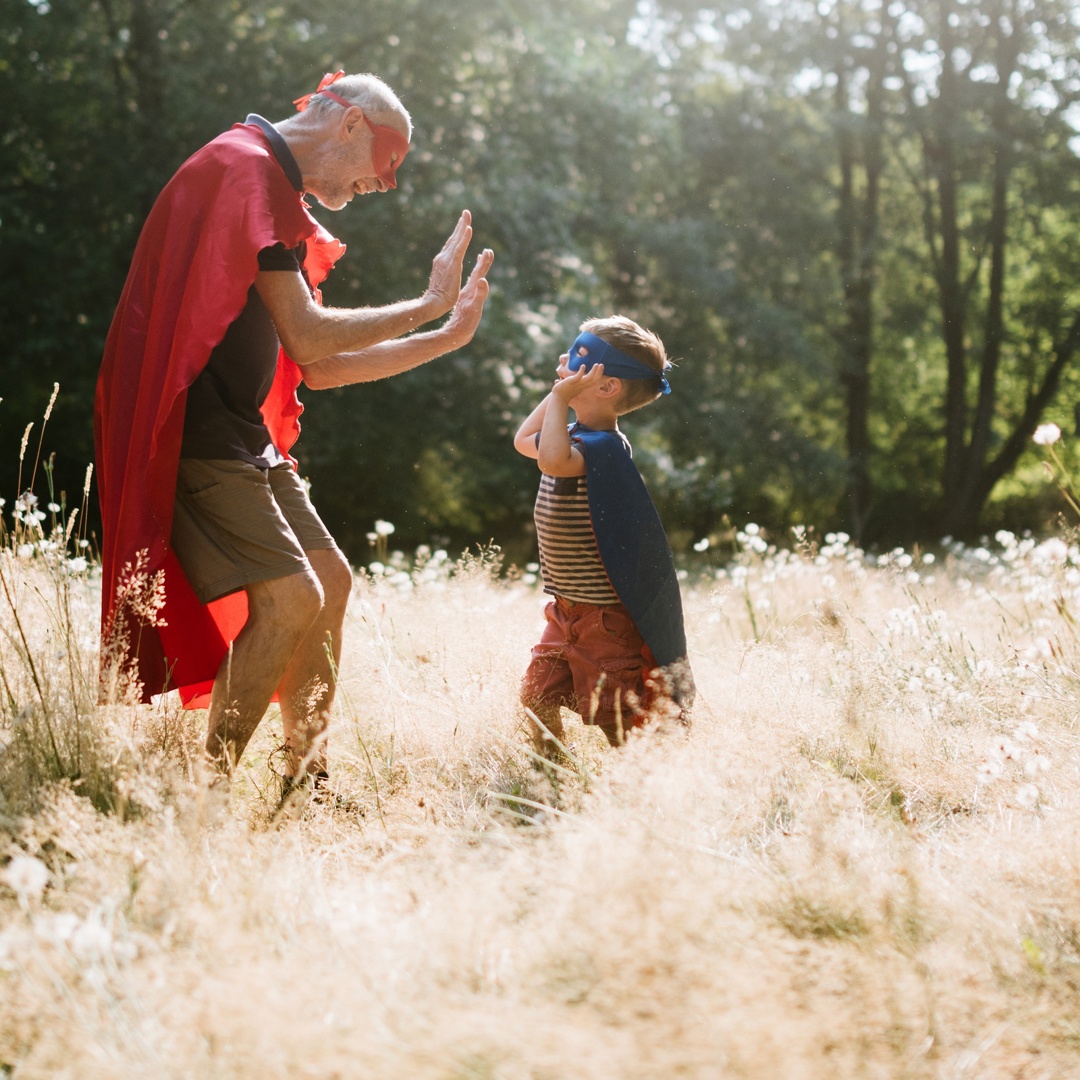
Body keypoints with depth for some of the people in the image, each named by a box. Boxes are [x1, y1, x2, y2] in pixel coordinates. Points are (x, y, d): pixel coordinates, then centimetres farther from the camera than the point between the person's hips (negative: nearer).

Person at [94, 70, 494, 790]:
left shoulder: (274, 190, 21)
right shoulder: (244, 169, -12)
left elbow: (318, 367, 20)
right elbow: (307, 336, -18)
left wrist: (446, 337, 19)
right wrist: (428, 304, -7)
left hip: (240, 435, 11)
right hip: (191, 432, -11)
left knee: (330, 583, 9)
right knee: (291, 597, -17)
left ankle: (305, 783, 13)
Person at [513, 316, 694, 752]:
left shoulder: (602, 447, -22)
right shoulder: (577, 438, 8)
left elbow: (553, 459, -43)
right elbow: (524, 441, 29)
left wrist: (562, 398, -29)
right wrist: (556, 394, 15)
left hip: (605, 618, -9)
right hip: (566, 612, 9)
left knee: (617, 717, -4)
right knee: (537, 700, 10)